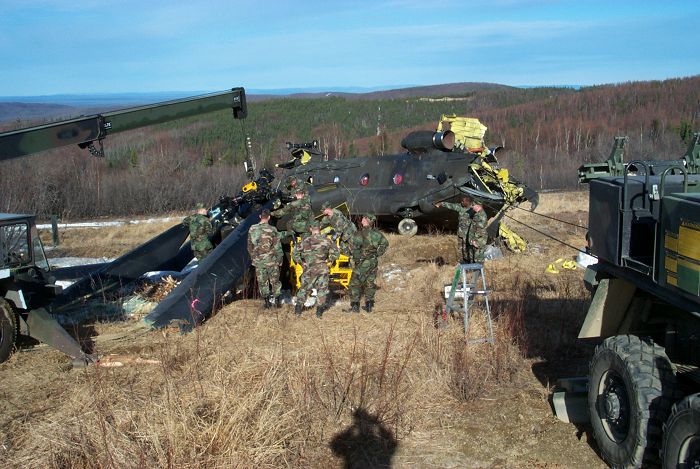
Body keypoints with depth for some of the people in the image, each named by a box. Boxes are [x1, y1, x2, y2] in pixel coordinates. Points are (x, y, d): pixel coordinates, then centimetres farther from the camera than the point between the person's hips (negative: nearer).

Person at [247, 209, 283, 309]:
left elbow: (249, 246, 6)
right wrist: (279, 259, 4)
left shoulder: (252, 229, -3)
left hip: (258, 261, 2)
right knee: (275, 281, 12)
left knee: (262, 282, 11)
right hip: (272, 260, -2)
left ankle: (267, 302, 16)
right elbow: (277, 247, -7)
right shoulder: (272, 230, -11)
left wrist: (253, 257, 19)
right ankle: (277, 300, 16)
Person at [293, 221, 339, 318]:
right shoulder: (326, 240, -4)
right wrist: (329, 260, 7)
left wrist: (301, 263, 8)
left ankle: (298, 309, 17)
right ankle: (319, 311, 11)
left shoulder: (305, 240, -4)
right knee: (322, 289, 10)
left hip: (309, 270, 1)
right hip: (322, 269, -1)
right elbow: (336, 252, -2)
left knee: (304, 288, 13)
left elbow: (295, 254, -2)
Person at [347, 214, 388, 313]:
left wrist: (357, 259, -14)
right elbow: (385, 243, 15)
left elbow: (355, 248, -25)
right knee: (370, 283, 16)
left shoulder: (359, 234, -17)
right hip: (374, 262, 6)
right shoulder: (376, 233, 3)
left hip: (362, 263, -6)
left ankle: (355, 306, 3)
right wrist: (378, 254, 14)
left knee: (354, 284, 5)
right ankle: (369, 305, 20)